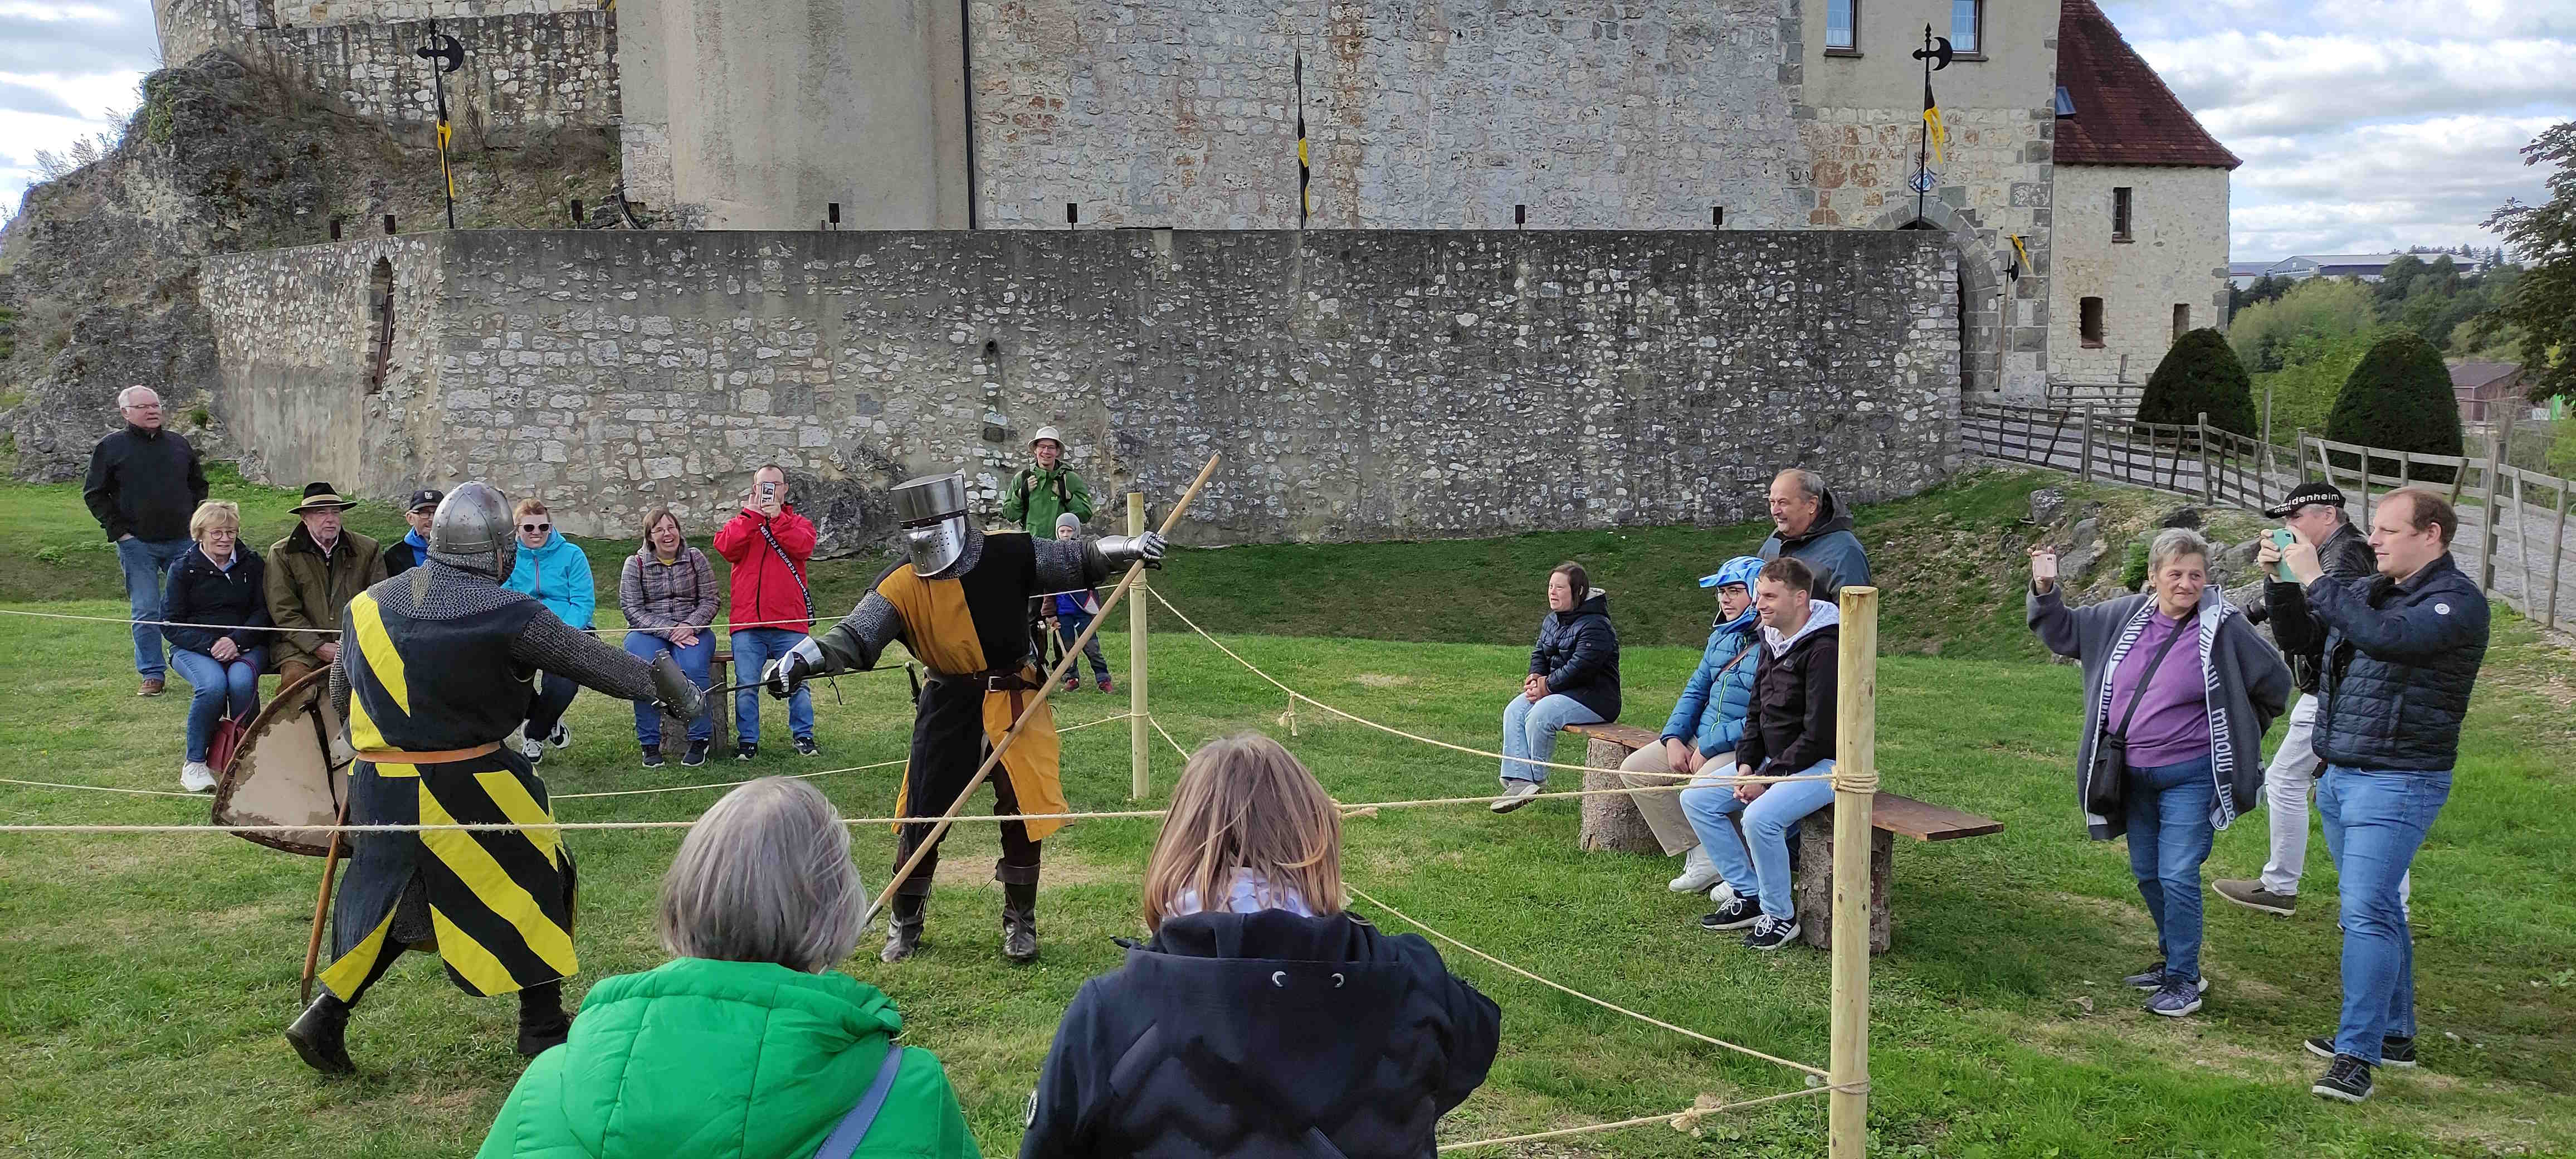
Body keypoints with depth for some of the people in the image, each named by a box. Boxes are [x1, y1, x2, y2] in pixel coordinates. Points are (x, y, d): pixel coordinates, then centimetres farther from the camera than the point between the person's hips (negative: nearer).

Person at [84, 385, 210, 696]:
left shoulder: (179, 443, 10)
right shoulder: (110, 447, 0)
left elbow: (198, 483, 21)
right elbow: (94, 494, 3)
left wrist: (194, 520, 9)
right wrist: (118, 530, -6)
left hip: (182, 541, 3)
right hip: (137, 544, -3)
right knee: (145, 612, 0)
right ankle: (152, 674, 8)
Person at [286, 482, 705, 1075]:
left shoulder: (366, 605, 5)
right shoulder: (505, 612, -12)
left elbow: (340, 696, 15)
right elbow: (590, 659, -6)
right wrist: (667, 686, 6)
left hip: (378, 788, 5)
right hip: (468, 787, -5)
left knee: (394, 901, 23)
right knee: (537, 879, 12)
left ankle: (326, 1015, 19)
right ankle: (542, 1026, 20)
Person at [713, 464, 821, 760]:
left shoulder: (798, 523, 13)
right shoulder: (741, 522, 15)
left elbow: (804, 547, -10)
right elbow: (726, 547, -8)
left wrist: (776, 517, -14)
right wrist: (752, 513, -9)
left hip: (790, 624, -1)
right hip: (748, 625, 1)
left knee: (797, 684, 1)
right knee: (746, 687, -1)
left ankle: (804, 737, 14)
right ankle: (748, 741, 10)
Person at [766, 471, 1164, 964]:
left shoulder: (1008, 555, -11)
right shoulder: (901, 585, -10)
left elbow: (1079, 561, -2)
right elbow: (854, 638, -17)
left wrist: (1127, 547, -18)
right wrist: (799, 662, -33)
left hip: (1015, 700, -1)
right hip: (948, 706, 1)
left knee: (1022, 812, 1)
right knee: (921, 814, 4)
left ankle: (1020, 923, 21)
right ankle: (905, 924, 26)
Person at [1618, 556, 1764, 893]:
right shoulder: (1722, 636, 12)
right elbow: (1696, 689, 19)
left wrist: (1709, 747, -18)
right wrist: (1674, 738, 3)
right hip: (1700, 739, 9)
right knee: (1634, 770, 0)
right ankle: (1701, 858, -3)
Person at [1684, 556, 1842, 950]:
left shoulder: (1825, 649, -20)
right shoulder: (1771, 641, 9)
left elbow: (1819, 735, -22)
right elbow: (1756, 713, 15)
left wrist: (1768, 778, -19)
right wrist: (1746, 765, -1)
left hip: (1822, 764, -9)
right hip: (1772, 760, 10)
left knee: (1760, 816, -32)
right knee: (1695, 799, -1)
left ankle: (1781, 915, -11)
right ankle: (1748, 895, 5)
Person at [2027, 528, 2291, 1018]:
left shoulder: (2225, 629, -10)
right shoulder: (2126, 617, 1)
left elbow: (2274, 682, 1)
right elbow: (2064, 631, 14)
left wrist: (2235, 737, 6)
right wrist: (2045, 590, -1)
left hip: (2189, 778, -6)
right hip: (2133, 774, 6)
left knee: (2178, 875, -10)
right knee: (2146, 872, 15)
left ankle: (2183, 979, 3)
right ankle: (2172, 959, 32)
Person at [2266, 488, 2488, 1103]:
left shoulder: (2458, 601, -12)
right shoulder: (2368, 590, 11)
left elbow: (2386, 637, -30)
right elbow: (2299, 638, 18)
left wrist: (2315, 579, -24)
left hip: (2397, 781, -8)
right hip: (2339, 775, 8)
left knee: (2366, 912, -13)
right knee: (2378, 909, 16)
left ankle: (2356, 1054, -10)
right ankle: (2394, 1034, 28)